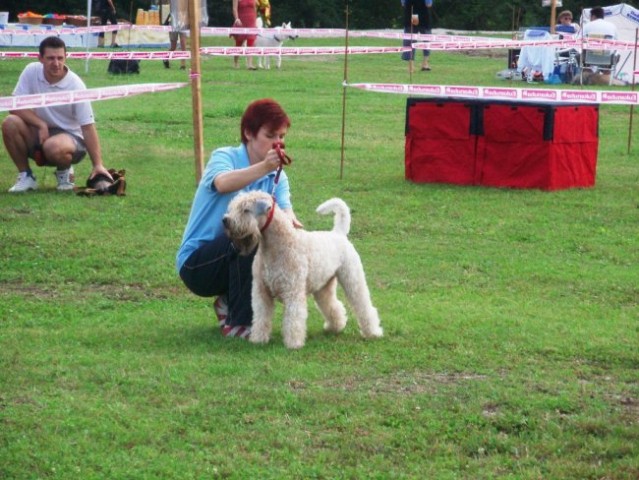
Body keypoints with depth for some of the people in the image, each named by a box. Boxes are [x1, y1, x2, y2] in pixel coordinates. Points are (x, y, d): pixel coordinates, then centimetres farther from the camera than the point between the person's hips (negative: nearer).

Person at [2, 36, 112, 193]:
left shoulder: (75, 85, -17)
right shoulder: (31, 72, -10)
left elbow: (88, 127, -18)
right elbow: (15, 106, -10)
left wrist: (98, 165, -25)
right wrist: (41, 124, -24)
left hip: (69, 136, -4)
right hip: (38, 133, 4)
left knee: (54, 147, -38)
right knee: (10, 123, -25)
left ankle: (64, 171, 0)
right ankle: (25, 176, -7)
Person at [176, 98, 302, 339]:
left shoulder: (277, 175, 5)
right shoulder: (224, 157, -12)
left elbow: (285, 208, -14)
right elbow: (223, 183, -37)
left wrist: (290, 221, -39)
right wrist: (263, 167, -54)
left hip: (238, 260, 6)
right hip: (197, 263, -6)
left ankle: (230, 302, 5)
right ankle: (239, 323, -25)